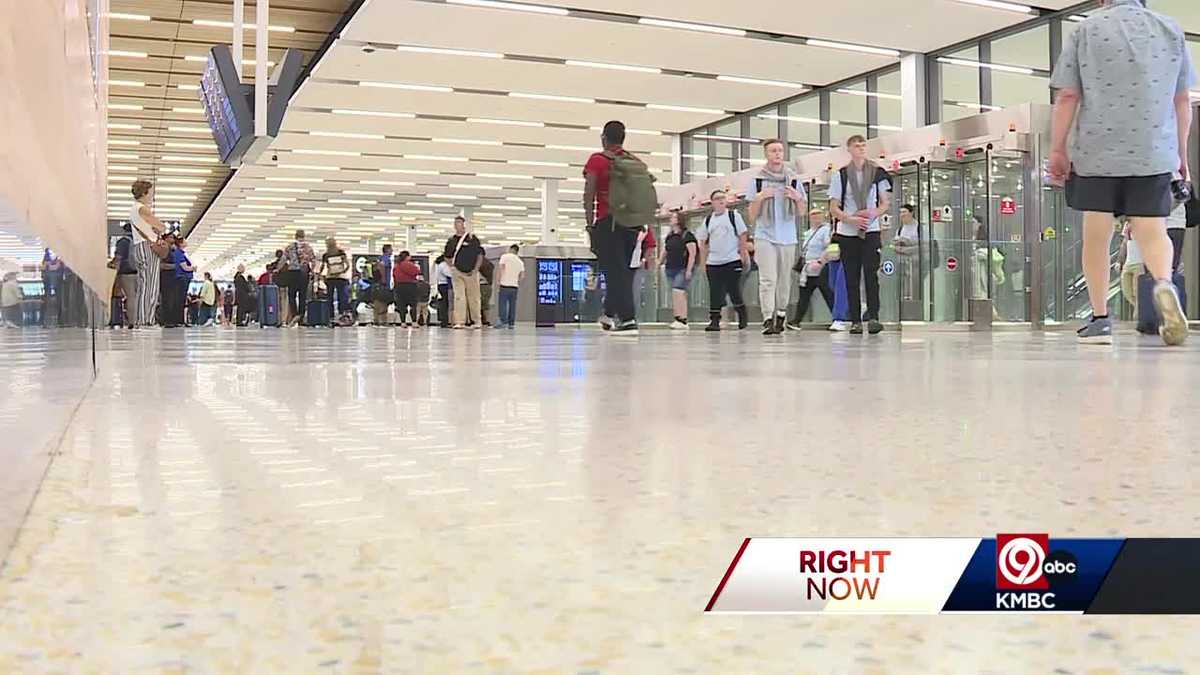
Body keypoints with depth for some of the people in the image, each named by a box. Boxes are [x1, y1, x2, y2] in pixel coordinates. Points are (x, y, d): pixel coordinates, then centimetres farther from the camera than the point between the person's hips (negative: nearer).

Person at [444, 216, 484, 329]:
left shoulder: (472, 238, -1)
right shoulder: (451, 240, 9)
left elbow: (480, 255, -1)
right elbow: (447, 256, 19)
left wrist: (476, 269, -7)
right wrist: (451, 266, 4)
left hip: (471, 272, -2)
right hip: (457, 272, 2)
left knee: (474, 298, 5)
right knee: (458, 297, -6)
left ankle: (477, 321, 16)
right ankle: (459, 322, -8)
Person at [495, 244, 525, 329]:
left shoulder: (505, 256, 1)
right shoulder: (520, 261, 14)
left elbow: (501, 268, -9)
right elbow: (522, 276, 8)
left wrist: (498, 278, 0)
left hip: (505, 284, -4)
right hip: (515, 286, 4)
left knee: (503, 304, -3)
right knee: (512, 305, 6)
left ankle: (503, 322, -10)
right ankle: (511, 323, 5)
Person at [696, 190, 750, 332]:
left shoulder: (734, 215, 2)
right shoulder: (708, 220, 10)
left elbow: (743, 237, 0)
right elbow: (703, 243, 14)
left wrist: (744, 256, -7)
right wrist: (703, 263, 8)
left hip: (732, 261, -3)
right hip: (713, 263, 3)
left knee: (734, 291, -4)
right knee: (715, 293, 0)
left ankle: (743, 315, 17)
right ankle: (714, 321, 3)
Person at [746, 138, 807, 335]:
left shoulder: (793, 179, 9)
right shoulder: (757, 179, 5)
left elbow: (802, 212, 13)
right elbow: (752, 215, 7)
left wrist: (798, 198, -7)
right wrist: (759, 198, -11)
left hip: (788, 237, 2)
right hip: (765, 236, -2)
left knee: (784, 280, 6)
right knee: (768, 279, -12)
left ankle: (781, 314, 19)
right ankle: (768, 319, -16)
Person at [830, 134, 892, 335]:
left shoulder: (877, 173, 7)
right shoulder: (840, 175, 5)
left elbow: (885, 203, 10)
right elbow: (833, 208, 3)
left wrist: (873, 213, -11)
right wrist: (851, 219, -14)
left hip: (871, 231, -1)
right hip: (847, 233, 1)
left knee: (871, 273, -14)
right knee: (852, 278, 2)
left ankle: (873, 317, -17)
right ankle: (855, 321, 5)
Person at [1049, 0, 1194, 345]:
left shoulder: (1086, 29, 4)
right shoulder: (1171, 30, 10)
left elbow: (1067, 97, -2)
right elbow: (1182, 101, 12)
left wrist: (1057, 149, 4)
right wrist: (1181, 155, 19)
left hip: (1097, 152, -1)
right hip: (1154, 153, 1)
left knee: (1096, 235, 6)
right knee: (1152, 231, 5)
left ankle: (1100, 318, 7)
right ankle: (1164, 284, -25)